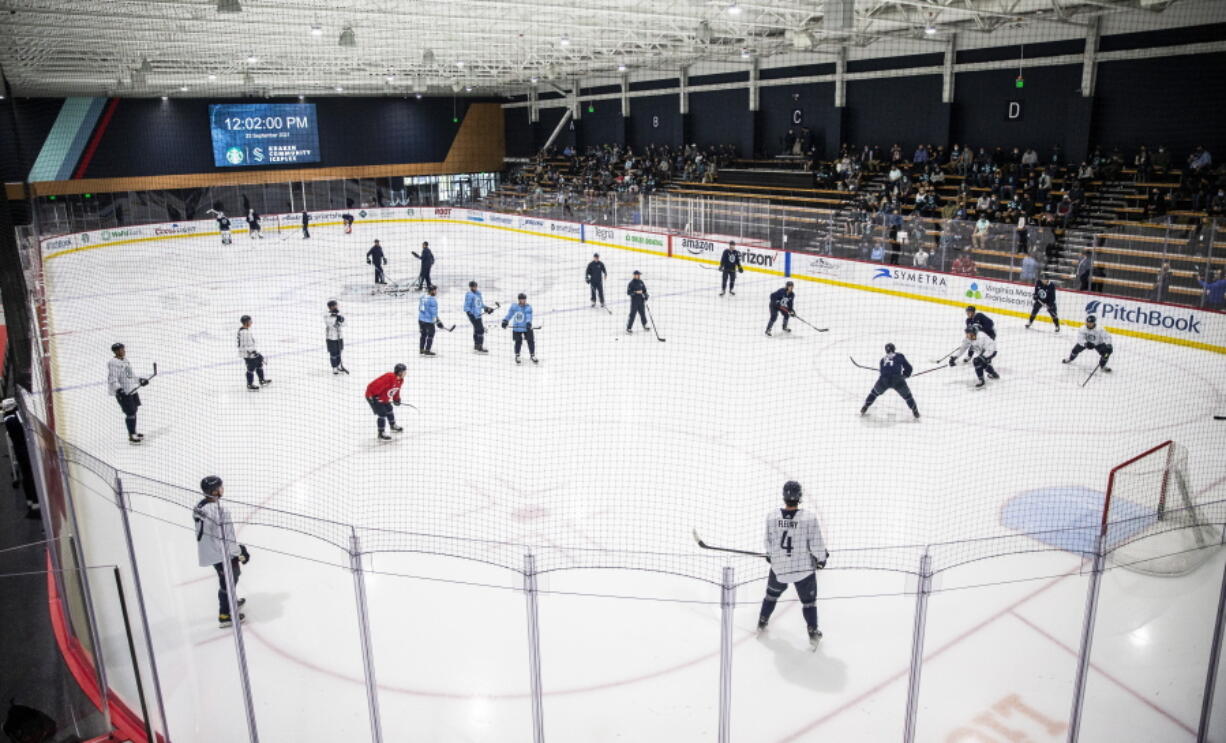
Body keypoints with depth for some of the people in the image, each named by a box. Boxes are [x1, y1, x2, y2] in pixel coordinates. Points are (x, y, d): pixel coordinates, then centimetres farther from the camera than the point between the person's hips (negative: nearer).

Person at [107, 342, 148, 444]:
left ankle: (133, 433, 31)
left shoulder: (126, 360, 11)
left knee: (134, 411, 16)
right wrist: (118, 389, -33)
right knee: (130, 413, -9)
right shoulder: (113, 363, -17)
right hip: (123, 393, -9)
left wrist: (140, 380, 22)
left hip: (132, 390, 9)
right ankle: (131, 437, 0)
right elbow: (112, 379, -22)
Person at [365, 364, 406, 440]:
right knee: (382, 414, -11)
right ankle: (381, 433, -2)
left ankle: (393, 425, 48)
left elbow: (396, 390, 16)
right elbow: (376, 386, -33)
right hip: (374, 396, -10)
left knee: (389, 411, 24)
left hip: (384, 397, 10)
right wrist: (374, 396, -29)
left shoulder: (400, 380, -3)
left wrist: (396, 399, 16)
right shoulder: (388, 377, -34)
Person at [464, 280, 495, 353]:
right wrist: (470, 314, -27)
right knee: (480, 330, -13)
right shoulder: (469, 295, -14)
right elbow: (466, 307, -16)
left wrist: (487, 308, 13)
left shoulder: (478, 293, 12)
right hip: (473, 316, -9)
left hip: (478, 315, 9)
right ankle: (480, 348, -10)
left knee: (477, 330, 18)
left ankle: (476, 346, 31)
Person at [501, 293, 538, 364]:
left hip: (527, 328, 0)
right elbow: (509, 314, 7)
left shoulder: (528, 307, -8)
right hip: (517, 328, 0)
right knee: (518, 341, 0)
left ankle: (532, 355, 18)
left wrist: (528, 323, -38)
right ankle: (517, 356, 19)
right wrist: (505, 321, -6)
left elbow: (529, 316, -21)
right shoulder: (514, 306, 0)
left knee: (531, 341, 0)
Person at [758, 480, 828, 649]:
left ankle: (762, 622, 40)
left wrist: (770, 555, 20)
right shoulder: (809, 518, -21)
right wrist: (821, 558, 7)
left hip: (779, 567, 2)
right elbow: (816, 544, -12)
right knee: (808, 600, 17)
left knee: (772, 594, 26)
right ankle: (813, 632, 22)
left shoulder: (771, 517, -14)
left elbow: (769, 542, 1)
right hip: (804, 568, -2)